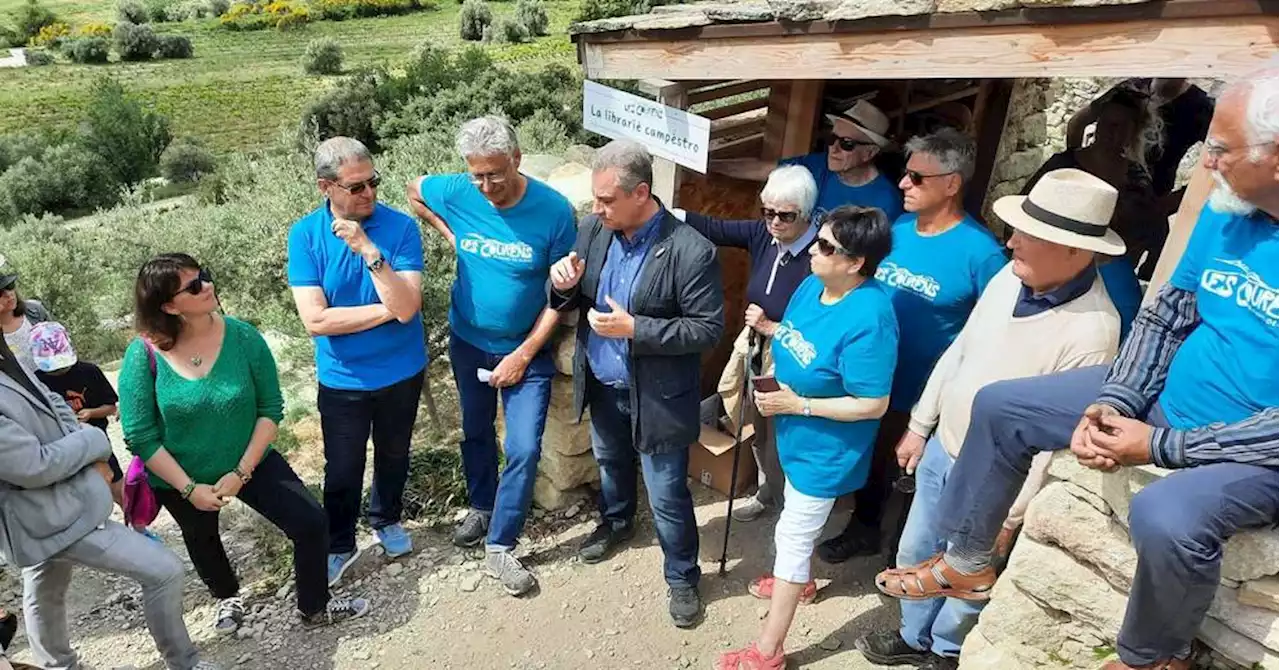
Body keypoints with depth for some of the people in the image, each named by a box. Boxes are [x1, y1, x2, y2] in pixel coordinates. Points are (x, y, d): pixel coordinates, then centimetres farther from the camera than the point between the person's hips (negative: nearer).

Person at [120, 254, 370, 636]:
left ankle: (315, 607, 18)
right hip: (178, 479, 0)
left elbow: (271, 409, -14)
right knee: (202, 540, 27)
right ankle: (227, 597, 60)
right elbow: (140, 437, -18)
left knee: (310, 522, -8)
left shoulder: (241, 337, -19)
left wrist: (242, 472, -20)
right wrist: (189, 488, -20)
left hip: (250, 461, 0)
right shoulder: (143, 355, -22)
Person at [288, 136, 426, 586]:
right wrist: (387, 310, -21)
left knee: (393, 455, 22)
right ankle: (339, 545, 39)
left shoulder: (401, 227, -16)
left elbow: (407, 307, -26)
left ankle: (387, 519, 49)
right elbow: (316, 320, -21)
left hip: (401, 373, 1)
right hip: (341, 379, 0)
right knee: (342, 469, 14)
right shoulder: (305, 234, -14)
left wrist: (369, 250, -34)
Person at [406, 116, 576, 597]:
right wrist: (448, 233, -2)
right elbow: (413, 191, 10)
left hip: (526, 350, -3)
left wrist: (524, 354, -16)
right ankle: (482, 507, 46)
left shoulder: (554, 211, -22)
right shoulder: (456, 192, -14)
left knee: (524, 449, -4)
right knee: (476, 433, 21)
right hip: (467, 342, 3)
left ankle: (499, 548, 14)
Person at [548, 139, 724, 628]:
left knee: (667, 495, 9)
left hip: (657, 397, -6)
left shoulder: (691, 252, -25)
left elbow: (709, 328, -21)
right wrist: (563, 285, -21)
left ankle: (682, 576, 34)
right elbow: (570, 303, 4)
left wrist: (635, 328, -30)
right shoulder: (593, 230, -7)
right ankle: (616, 522, 60)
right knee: (611, 462, 30)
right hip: (601, 385, 6)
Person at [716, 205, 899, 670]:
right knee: (800, 522, 29)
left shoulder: (868, 319, -32)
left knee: (792, 536, 3)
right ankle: (799, 581, 58)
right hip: (799, 436, 9)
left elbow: (873, 405, -28)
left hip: (827, 448, -8)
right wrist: (772, 372, -7)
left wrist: (797, 405, -26)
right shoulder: (813, 285, -6)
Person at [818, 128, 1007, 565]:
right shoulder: (897, 229, -2)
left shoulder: (980, 251, -20)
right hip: (876, 382, 6)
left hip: (931, 397, -5)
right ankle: (864, 530, 49)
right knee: (872, 460, 24)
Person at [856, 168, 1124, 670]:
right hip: (940, 448, 7)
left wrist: (1007, 515, -16)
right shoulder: (1011, 277, -6)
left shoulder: (1092, 330, -28)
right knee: (915, 555, 24)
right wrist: (920, 425, 11)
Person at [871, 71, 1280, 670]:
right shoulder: (1224, 214, -3)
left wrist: (1161, 447, -24)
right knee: (1000, 405, 3)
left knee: (1166, 518, -37)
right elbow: (1165, 317, 4)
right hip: (1166, 396, 7)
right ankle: (966, 563, 19)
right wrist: (1112, 403, -10)